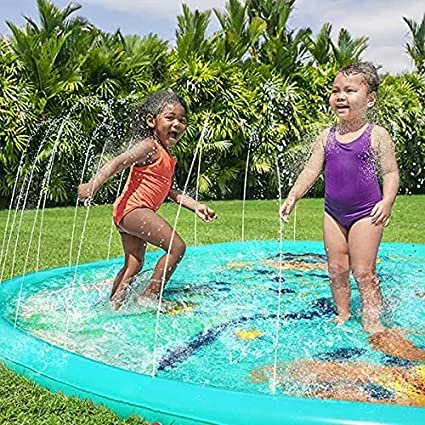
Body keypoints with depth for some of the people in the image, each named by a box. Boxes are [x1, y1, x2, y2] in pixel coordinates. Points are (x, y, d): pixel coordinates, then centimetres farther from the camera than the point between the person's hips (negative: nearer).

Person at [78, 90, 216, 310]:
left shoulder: (168, 157, 17)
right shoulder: (150, 146, -12)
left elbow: (171, 191, 19)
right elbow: (118, 162, -22)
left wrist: (196, 206, 12)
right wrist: (93, 185, -32)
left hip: (128, 214, 10)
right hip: (133, 209, -10)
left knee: (134, 265, 19)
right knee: (176, 246, -14)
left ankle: (113, 304, 27)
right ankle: (150, 295, -8)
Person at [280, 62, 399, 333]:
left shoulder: (377, 135, -8)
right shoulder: (327, 137, 4)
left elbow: (390, 172, -8)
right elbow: (311, 170, 5)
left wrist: (387, 201, -23)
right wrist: (292, 197, -3)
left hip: (365, 213, -5)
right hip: (333, 212, 5)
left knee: (363, 270, -3)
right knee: (336, 269, 11)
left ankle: (372, 321, 9)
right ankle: (342, 314, 26)